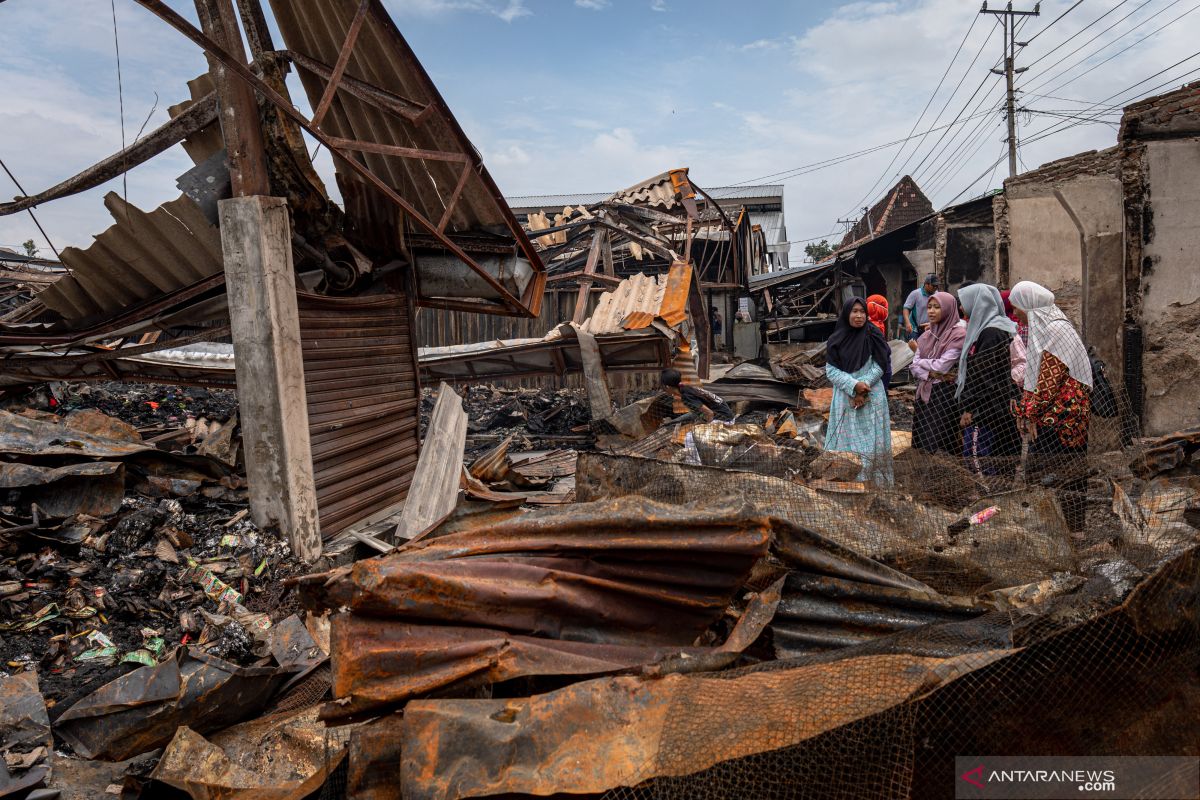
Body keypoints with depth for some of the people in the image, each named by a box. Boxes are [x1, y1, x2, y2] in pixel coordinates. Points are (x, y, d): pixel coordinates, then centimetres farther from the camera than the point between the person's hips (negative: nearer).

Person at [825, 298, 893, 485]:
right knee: (846, 438, 3)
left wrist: (863, 386, -13)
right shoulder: (836, 340, -1)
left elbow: (880, 366, -3)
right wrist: (854, 385, -16)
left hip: (872, 397, -1)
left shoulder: (873, 336, -3)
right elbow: (830, 370, -4)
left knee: (870, 439, 1)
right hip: (845, 397, 1)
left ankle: (874, 479, 12)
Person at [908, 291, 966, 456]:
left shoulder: (958, 334, -8)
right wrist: (931, 373, -13)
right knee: (923, 445, 7)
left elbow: (942, 366, -16)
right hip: (924, 394, 6)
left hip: (946, 394, -6)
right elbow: (914, 367, 5)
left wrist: (920, 359, 0)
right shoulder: (926, 336, 12)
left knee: (943, 449, -5)